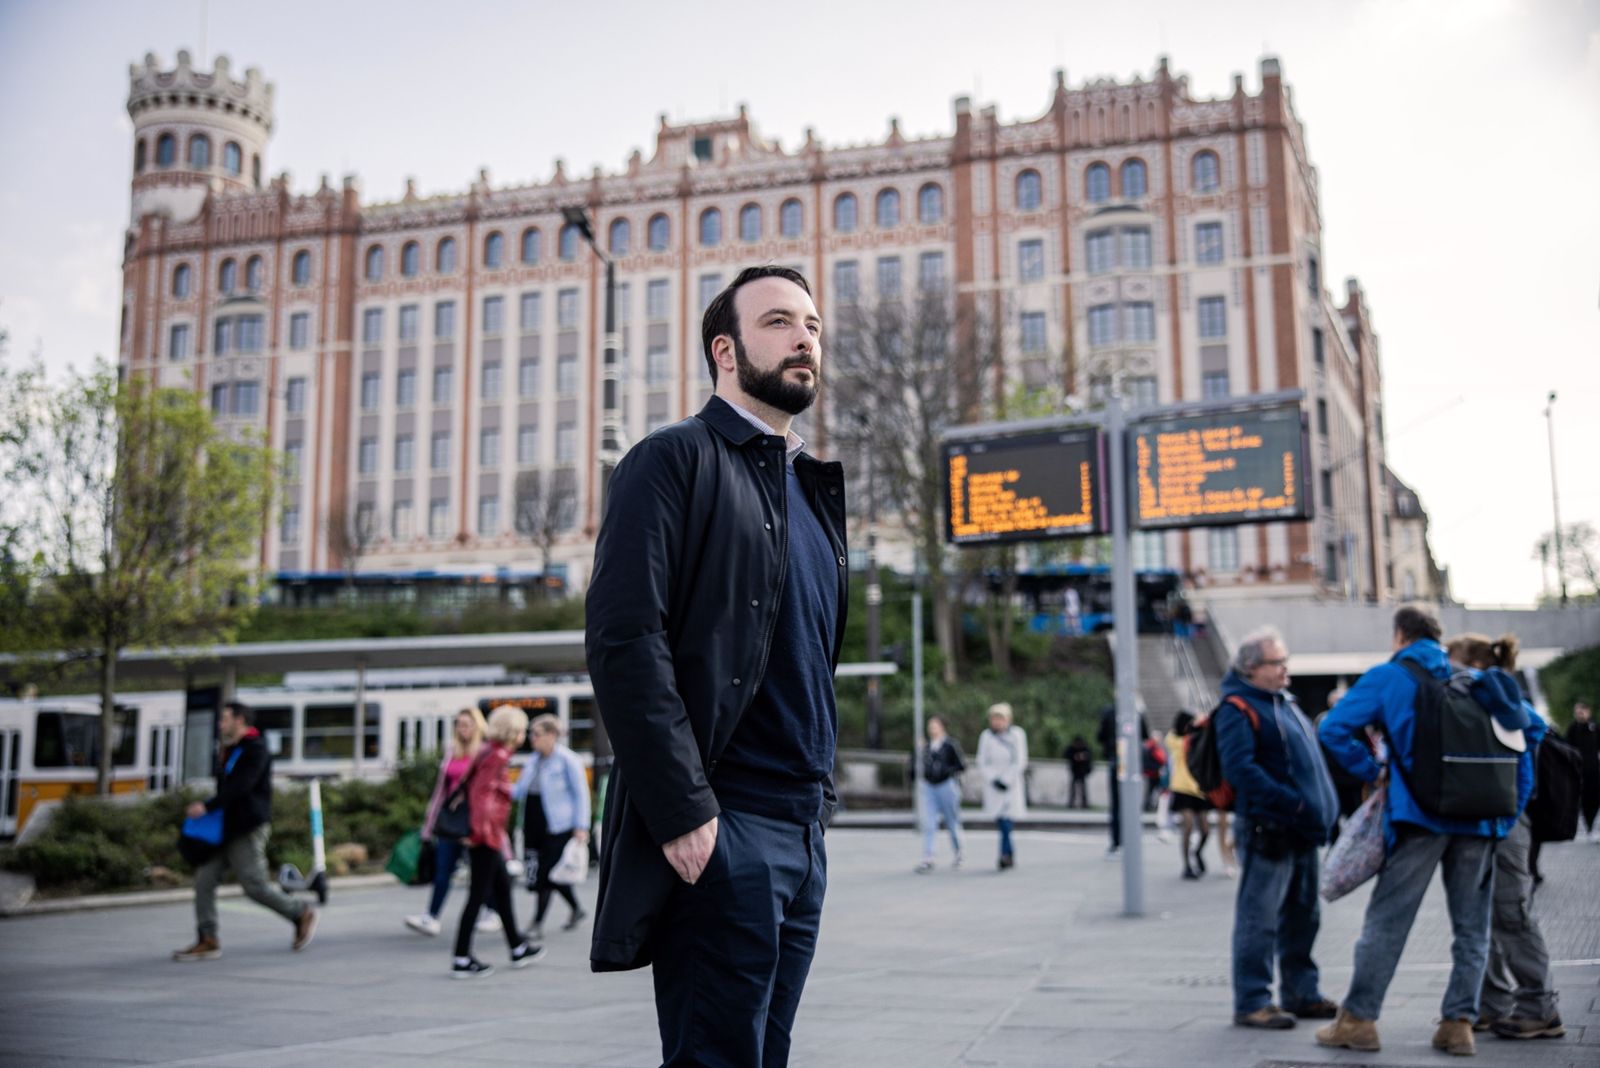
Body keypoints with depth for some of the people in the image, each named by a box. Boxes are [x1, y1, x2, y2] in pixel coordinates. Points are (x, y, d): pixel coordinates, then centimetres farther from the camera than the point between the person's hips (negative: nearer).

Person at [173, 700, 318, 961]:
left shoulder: (255, 750, -12)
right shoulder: (230, 751, 18)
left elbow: (240, 787, -23)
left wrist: (207, 806, -26)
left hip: (247, 830, -9)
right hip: (226, 829, 9)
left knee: (255, 886, -8)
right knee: (205, 879, -1)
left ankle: (302, 914, 10)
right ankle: (207, 941, 1)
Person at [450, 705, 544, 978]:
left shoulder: (487, 751, 13)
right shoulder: (498, 756, -14)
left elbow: (469, 784, 17)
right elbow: (482, 792, -24)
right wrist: (481, 829, -22)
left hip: (484, 835, 10)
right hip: (486, 835, -10)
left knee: (503, 888, 18)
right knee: (478, 895, -5)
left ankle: (517, 948, 29)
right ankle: (462, 960, -1)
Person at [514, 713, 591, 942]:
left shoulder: (568, 760, -9)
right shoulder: (533, 760, 12)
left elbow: (581, 794, -9)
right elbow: (519, 790, 19)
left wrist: (581, 827, -14)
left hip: (559, 826, -7)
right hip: (537, 826, 7)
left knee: (546, 874, -8)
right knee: (553, 874, 14)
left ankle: (538, 924, -2)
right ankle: (576, 910, 34)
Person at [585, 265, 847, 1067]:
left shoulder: (814, 488, 21)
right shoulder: (676, 461, -3)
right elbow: (623, 641, -14)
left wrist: (820, 802, 13)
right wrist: (682, 813, -20)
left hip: (802, 830, 8)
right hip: (719, 832, -8)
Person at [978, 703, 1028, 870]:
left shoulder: (1017, 734, -1)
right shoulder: (986, 736, 2)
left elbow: (1020, 762, -3)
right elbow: (982, 762, 4)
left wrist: (1006, 780, -9)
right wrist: (994, 780, -9)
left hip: (1012, 785, -1)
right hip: (993, 786, 1)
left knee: (1007, 822, -12)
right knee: (1001, 824, -2)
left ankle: (1005, 855, -11)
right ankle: (1011, 856, 9)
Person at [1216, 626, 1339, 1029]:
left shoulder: (1285, 702, 19)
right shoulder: (1237, 708, -11)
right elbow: (1240, 768, -22)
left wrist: (1324, 807, 14)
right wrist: (1291, 802, -26)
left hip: (1300, 829, 9)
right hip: (1267, 829, -9)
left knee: (1302, 916, 16)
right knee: (1259, 918, -5)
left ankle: (1301, 993, 27)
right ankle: (1251, 1002, 1)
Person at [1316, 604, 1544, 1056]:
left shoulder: (1388, 678, 1)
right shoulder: (1474, 679, 14)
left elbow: (1334, 729, -10)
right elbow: (1532, 725, 16)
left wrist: (1369, 771, 0)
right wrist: (1514, 793, 16)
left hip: (1420, 815, -3)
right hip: (1480, 817, 4)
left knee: (1386, 920, 2)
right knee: (1472, 927, 11)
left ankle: (1358, 1019, 4)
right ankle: (1459, 1023, 9)